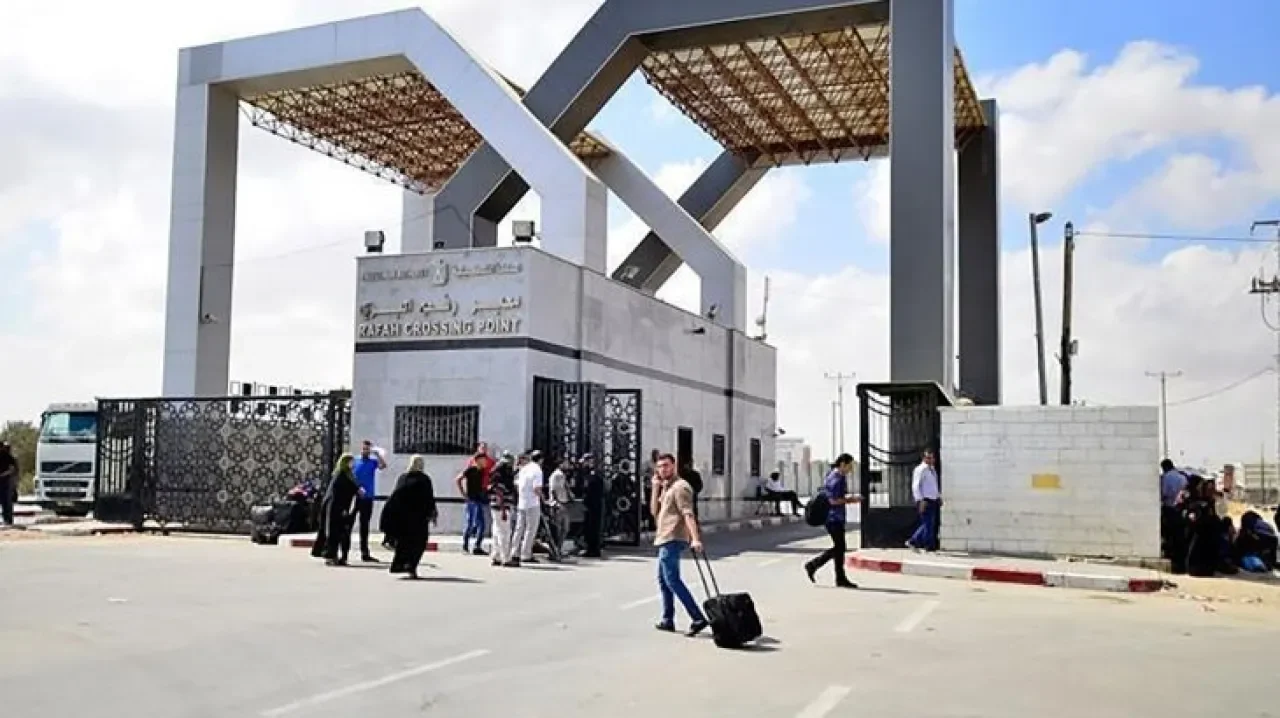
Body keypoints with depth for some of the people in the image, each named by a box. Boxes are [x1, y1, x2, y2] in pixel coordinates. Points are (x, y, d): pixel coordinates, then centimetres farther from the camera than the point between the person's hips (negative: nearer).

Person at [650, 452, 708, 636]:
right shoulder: (666, 488, 20)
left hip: (673, 539, -10)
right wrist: (656, 487, 6)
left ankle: (698, 619, -20)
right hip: (665, 539, 10)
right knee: (663, 579, 18)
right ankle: (667, 620, 27)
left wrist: (695, 538, -34)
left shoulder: (679, 486, -12)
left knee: (672, 580, -16)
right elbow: (654, 510, 15)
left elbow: (688, 513, -23)